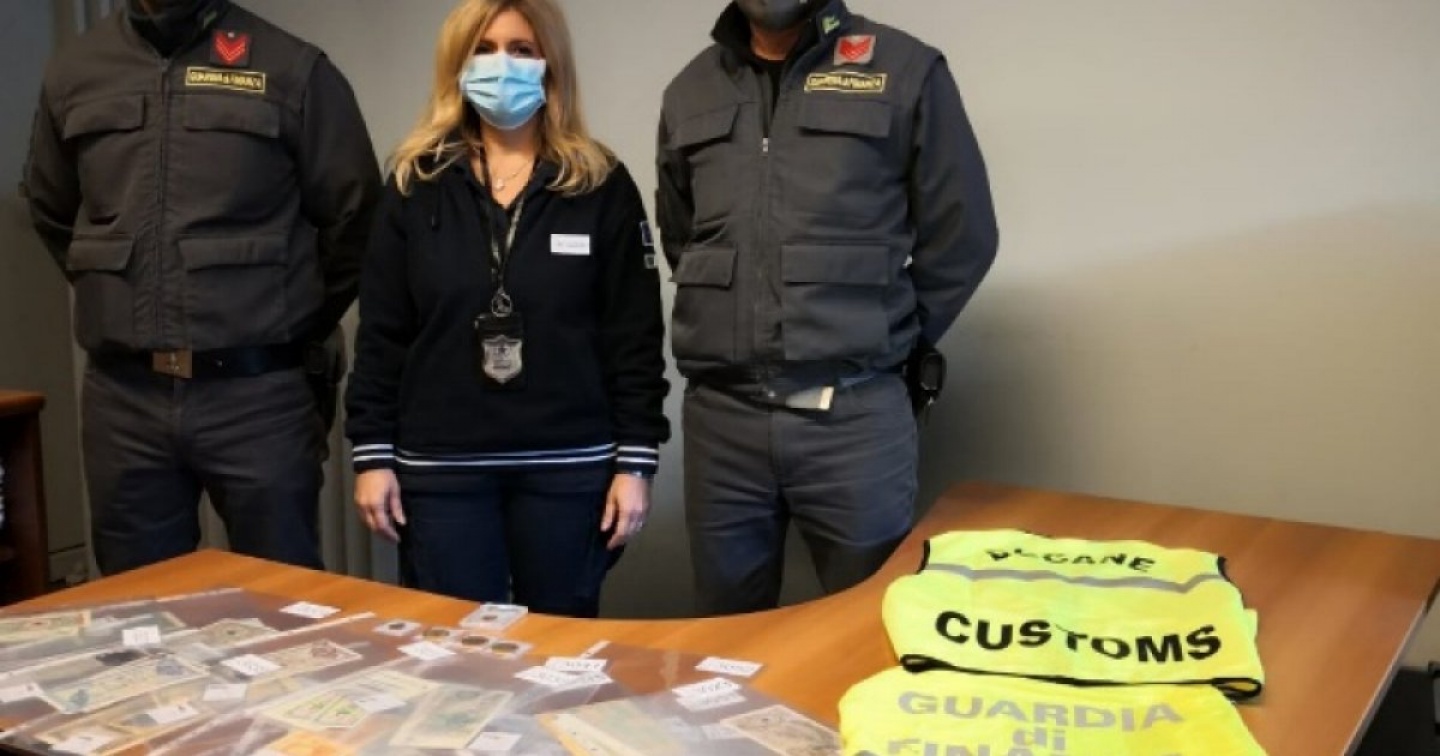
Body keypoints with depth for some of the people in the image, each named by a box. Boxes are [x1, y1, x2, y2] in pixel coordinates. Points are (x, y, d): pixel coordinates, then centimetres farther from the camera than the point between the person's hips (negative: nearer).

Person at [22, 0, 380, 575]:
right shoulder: (73, 73, 9)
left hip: (257, 392, -3)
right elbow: (51, 212, 23)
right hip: (121, 397, 3)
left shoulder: (291, 68, -2)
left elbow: (352, 217, 3)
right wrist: (116, 295, 16)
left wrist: (304, 328, 7)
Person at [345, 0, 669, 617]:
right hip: (439, 468, 1)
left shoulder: (601, 186, 1)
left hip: (569, 468, -1)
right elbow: (381, 332, 5)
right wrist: (372, 453, 0)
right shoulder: (416, 183, 5)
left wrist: (635, 461, -5)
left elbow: (636, 339, -1)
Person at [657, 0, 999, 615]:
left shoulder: (905, 70, 0)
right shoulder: (690, 91, 12)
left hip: (853, 414, -3)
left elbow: (961, 236, 3)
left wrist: (882, 340, 4)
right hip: (720, 416, 3)